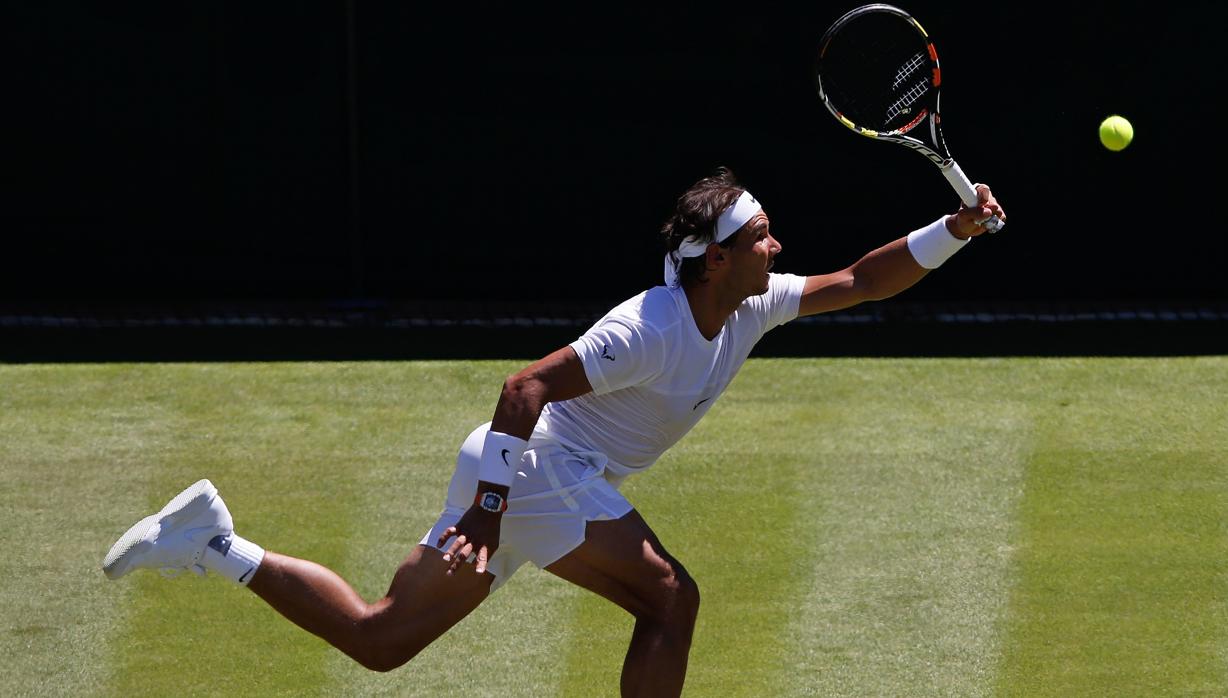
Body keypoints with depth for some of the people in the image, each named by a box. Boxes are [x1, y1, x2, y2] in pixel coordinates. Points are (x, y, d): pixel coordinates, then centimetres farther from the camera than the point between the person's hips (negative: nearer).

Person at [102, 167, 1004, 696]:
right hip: (529, 465, -9)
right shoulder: (651, 329, -22)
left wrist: (953, 231, 0)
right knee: (668, 596, -17)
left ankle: (215, 544, 10)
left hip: (531, 477, 9)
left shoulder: (753, 307, 5)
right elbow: (529, 386, -26)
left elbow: (857, 281, 13)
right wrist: (490, 506, -31)